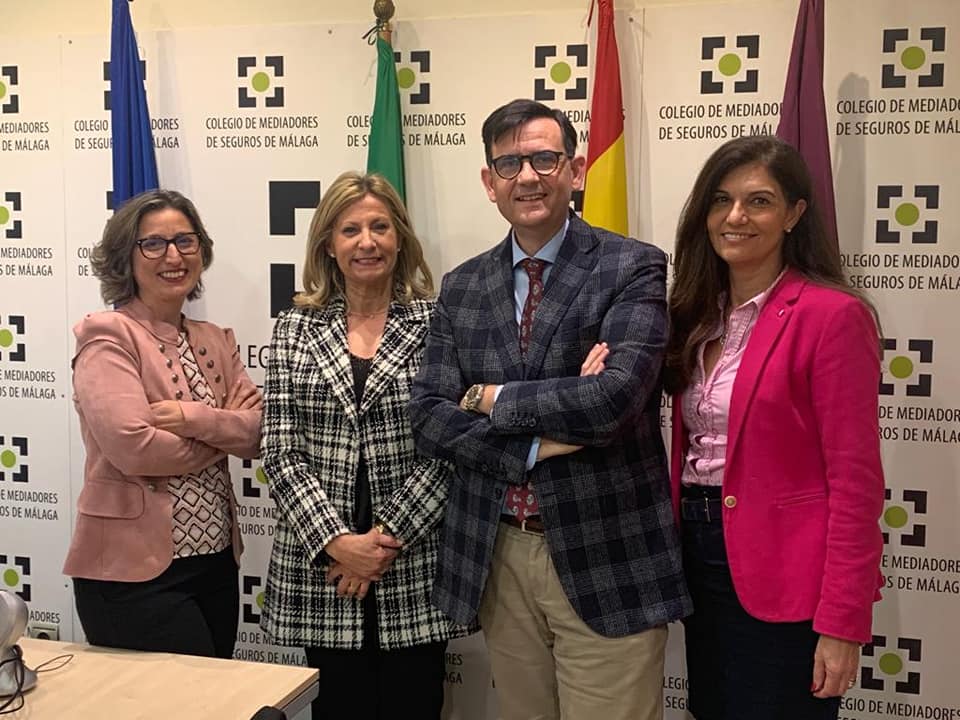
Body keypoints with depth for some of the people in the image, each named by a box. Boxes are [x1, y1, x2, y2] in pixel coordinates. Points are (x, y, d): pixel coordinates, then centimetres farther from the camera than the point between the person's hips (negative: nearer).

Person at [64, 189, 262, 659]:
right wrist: (224, 430, -7)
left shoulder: (216, 341, 11)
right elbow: (134, 447, -21)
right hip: (136, 575, -7)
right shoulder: (108, 335, -9)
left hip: (217, 564, 7)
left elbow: (260, 433, -1)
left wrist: (195, 419, -19)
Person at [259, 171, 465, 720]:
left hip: (414, 568, -1)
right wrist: (335, 541, -11)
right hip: (321, 566, 1)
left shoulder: (438, 324, 0)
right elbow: (281, 451, -1)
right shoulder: (297, 329, 5)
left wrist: (387, 536, -11)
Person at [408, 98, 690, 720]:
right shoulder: (462, 287, 7)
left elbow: (614, 396, -22)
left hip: (604, 559, -4)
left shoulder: (633, 268, -7)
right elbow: (429, 418, -1)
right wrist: (536, 445, -15)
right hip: (496, 557, 5)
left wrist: (490, 398, -10)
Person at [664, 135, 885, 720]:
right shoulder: (700, 314, 8)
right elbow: (689, 446, 10)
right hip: (701, 562, 7)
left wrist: (842, 624, -17)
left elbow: (855, 480, -16)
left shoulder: (832, 314, -14)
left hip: (782, 580, -7)